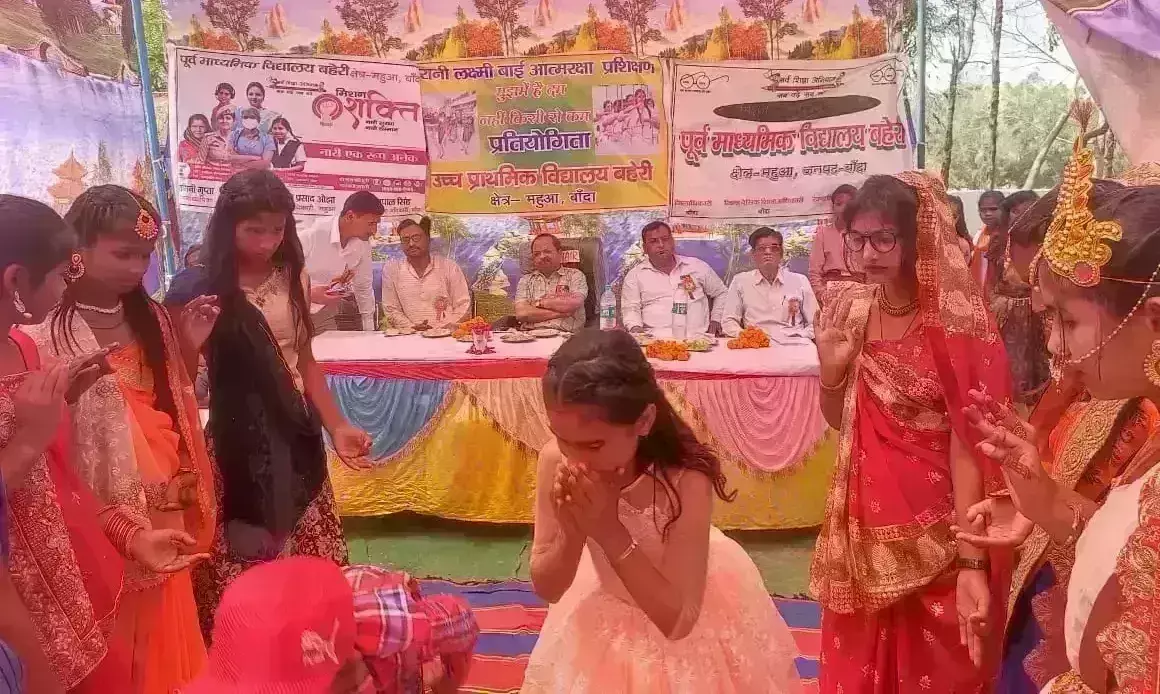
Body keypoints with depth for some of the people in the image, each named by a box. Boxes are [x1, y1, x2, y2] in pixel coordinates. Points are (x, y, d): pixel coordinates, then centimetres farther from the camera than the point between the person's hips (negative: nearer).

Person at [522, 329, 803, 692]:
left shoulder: (685, 481, -34)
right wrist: (571, 531, -33)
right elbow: (547, 589, -13)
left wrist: (610, 532, -37)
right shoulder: (554, 461, -23)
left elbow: (677, 620, -29)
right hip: (605, 615, 3)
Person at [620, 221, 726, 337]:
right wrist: (635, 327, -14)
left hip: (697, 337, 2)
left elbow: (721, 293, 30)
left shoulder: (697, 266, 18)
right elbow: (630, 309, 7)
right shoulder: (634, 275, 13)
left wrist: (715, 320, 17)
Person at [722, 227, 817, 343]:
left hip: (794, 346, 2)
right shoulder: (740, 281, 12)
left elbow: (814, 323, 15)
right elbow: (729, 322, 11)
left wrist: (801, 337, -4)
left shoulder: (800, 281, 14)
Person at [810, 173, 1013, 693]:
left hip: (933, 532, -5)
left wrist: (970, 563, -23)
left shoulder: (955, 321, -16)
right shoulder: (852, 309, 1)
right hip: (864, 519, 5)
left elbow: (967, 449, -18)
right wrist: (831, 367, -10)